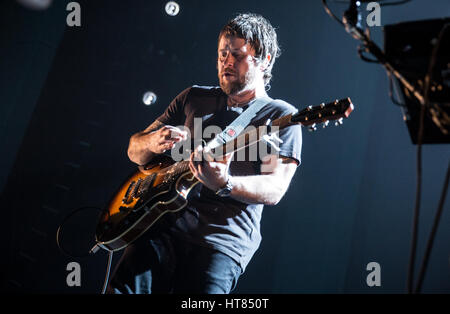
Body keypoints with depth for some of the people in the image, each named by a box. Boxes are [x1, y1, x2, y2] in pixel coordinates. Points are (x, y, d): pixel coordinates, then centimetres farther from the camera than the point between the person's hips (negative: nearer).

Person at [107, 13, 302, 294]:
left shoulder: (281, 116, 5)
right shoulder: (194, 98, 20)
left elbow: (274, 189, -8)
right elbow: (134, 151, 23)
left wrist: (224, 184, -27)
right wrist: (152, 143, -2)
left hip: (225, 235, -3)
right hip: (166, 221, 4)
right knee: (123, 289, -20)